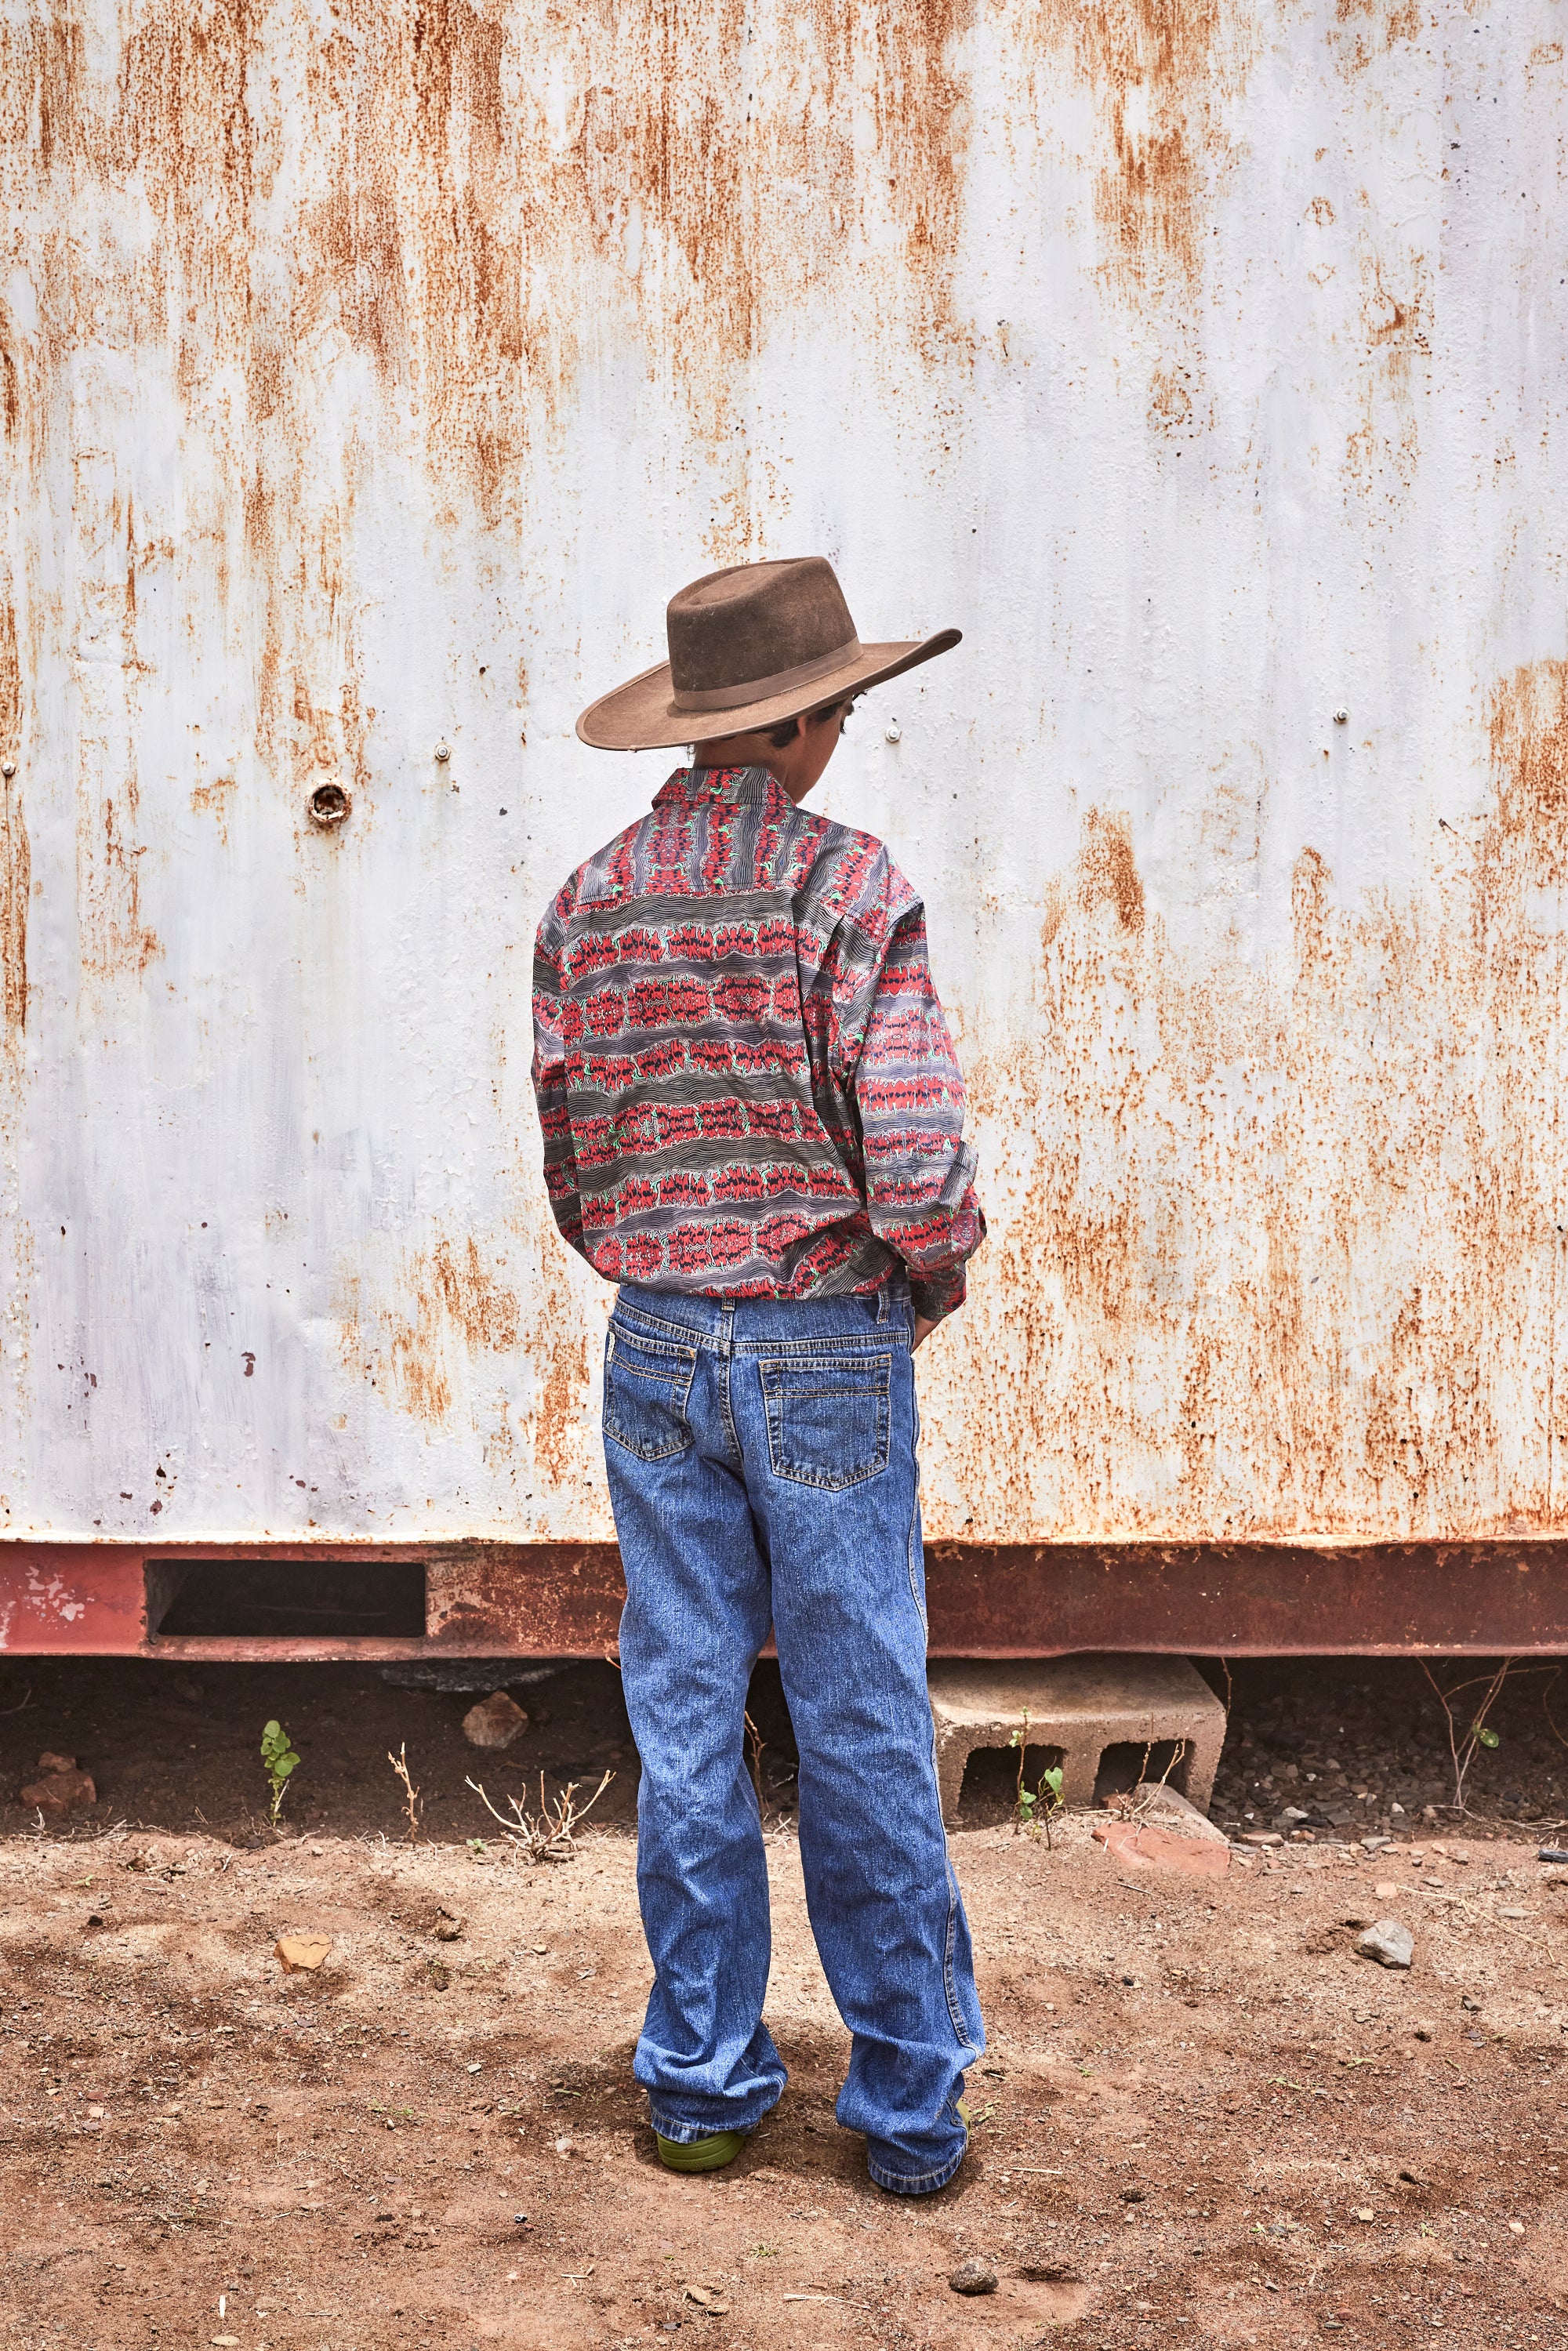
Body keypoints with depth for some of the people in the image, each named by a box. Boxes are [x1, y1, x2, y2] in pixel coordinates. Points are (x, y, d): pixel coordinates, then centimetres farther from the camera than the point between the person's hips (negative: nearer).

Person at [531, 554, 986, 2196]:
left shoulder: (589, 904, 3)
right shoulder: (847, 886, -12)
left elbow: (572, 1164, 6)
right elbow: (913, 1154, -17)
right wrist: (937, 1278, 3)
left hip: (656, 1350, 4)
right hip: (828, 1346, -4)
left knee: (684, 1723, 11)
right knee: (863, 1733, 5)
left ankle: (701, 2085, 20)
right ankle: (909, 2107, 15)